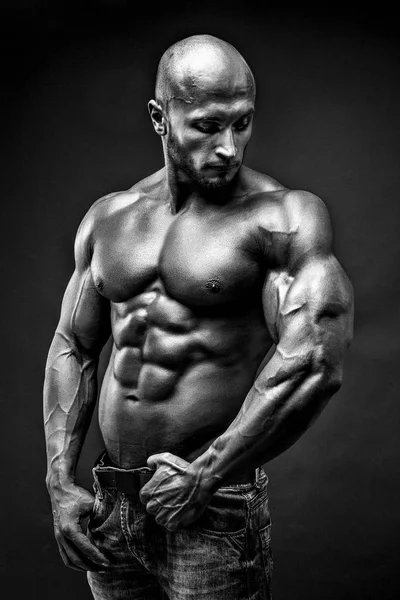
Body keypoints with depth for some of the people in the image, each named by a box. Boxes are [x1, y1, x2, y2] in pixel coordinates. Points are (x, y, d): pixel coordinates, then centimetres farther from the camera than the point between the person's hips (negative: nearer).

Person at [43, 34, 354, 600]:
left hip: (215, 513, -4)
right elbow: (72, 349, 8)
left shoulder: (284, 218, -11)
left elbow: (315, 365, -22)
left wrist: (206, 476, -16)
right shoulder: (108, 219, 5)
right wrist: (60, 483, 1)